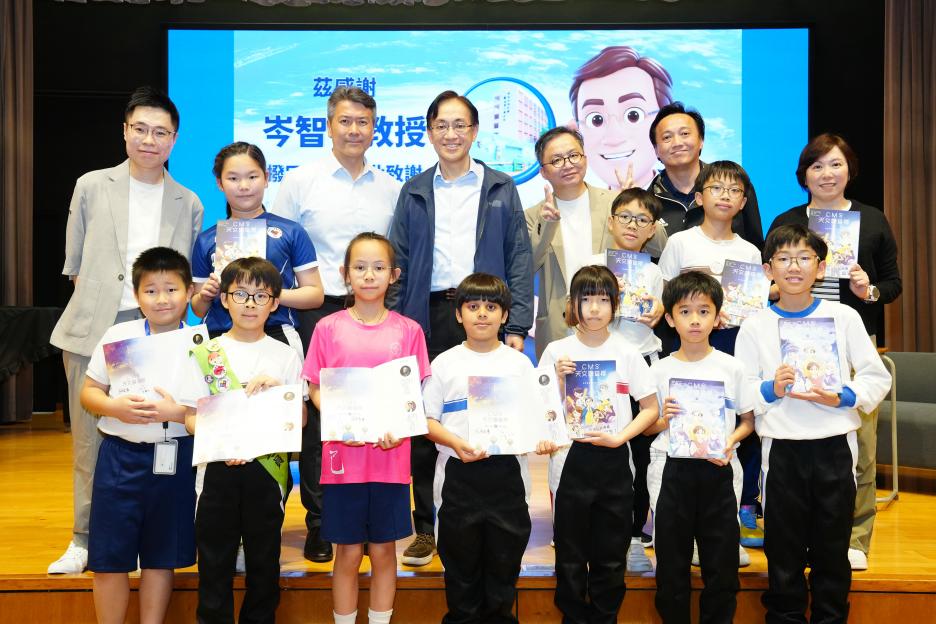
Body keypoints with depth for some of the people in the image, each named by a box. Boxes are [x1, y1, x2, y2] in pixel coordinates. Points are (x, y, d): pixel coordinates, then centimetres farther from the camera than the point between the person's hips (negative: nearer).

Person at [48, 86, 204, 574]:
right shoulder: (92, 187, 7)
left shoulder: (188, 204, 9)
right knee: (89, 436, 5)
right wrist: (93, 308, 3)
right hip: (93, 330, 0)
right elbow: (75, 264, 10)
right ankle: (84, 539, 17)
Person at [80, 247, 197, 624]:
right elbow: (89, 393, 4)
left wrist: (176, 412, -21)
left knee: (160, 559, 11)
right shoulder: (118, 336, 1)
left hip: (176, 458, -1)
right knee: (109, 559, 5)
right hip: (121, 455, 1)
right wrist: (115, 407, -15)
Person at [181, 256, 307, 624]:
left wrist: (279, 389, -14)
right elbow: (190, 418, -1)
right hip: (218, 469, 0)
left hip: (267, 468, 1)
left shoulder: (286, 356, 4)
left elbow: (301, 419, 3)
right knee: (214, 560, 7)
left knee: (264, 562, 9)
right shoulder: (205, 354, 2)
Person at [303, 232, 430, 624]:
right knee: (348, 554, 8)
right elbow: (316, 390, 3)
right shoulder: (328, 328, 0)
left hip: (391, 457, 1)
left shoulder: (408, 331, 2)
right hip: (343, 456, 0)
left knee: (383, 551, 10)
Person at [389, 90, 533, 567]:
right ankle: (425, 527, 13)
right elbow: (398, 261, 11)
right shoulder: (414, 192, 14)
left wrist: (517, 325, -4)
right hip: (428, 316, 1)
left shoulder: (500, 189, 10)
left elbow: (519, 258, 5)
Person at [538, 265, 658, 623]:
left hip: (614, 460, 1)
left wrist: (618, 437, -11)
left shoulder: (627, 354, 2)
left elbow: (651, 409, 3)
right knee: (570, 556, 8)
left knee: (611, 555, 10)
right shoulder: (557, 352, 0)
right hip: (570, 460, -1)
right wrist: (559, 380, -15)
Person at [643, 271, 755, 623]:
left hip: (718, 471, 0)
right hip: (672, 471, 0)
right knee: (672, 563, 8)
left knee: (721, 561, 5)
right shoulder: (660, 371, 2)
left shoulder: (731, 368, 2)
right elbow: (646, 426, 7)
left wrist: (731, 439, -11)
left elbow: (748, 420, 8)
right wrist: (663, 421, -13)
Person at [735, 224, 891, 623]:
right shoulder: (755, 326, 0)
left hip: (835, 445, 1)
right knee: (784, 550, 8)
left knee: (833, 549, 11)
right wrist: (772, 389, -18)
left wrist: (842, 398, -14)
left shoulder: (844, 317, 1)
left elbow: (877, 377, 1)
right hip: (782, 448, 0)